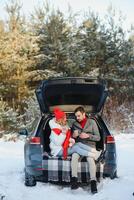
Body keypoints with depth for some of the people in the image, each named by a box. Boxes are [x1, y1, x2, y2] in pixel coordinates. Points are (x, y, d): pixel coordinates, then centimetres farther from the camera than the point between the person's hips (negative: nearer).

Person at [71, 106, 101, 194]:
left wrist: (88, 136, -12)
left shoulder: (92, 122, 6)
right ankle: (74, 179, -31)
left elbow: (98, 137, 4)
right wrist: (73, 135, -1)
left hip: (90, 145, -2)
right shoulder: (75, 124, 13)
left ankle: (93, 182, -34)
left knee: (90, 159, -34)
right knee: (74, 156, -32)